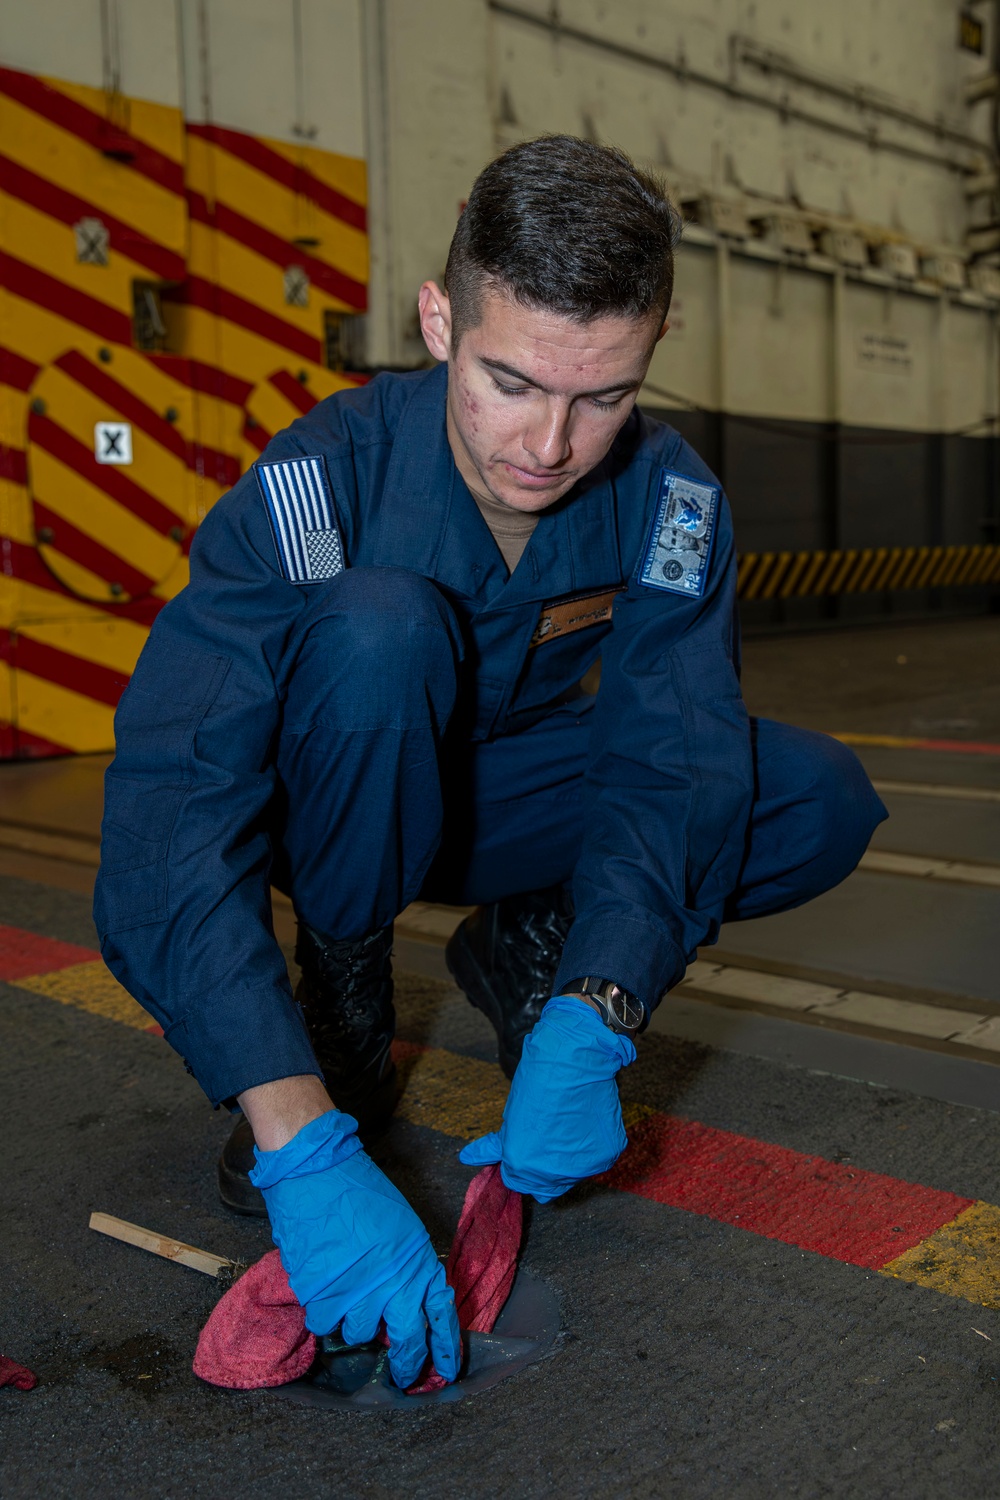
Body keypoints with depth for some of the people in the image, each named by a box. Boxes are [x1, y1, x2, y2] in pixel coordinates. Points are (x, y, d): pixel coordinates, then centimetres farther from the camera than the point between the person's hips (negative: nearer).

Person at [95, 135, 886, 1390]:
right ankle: (342, 1000, -14)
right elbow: (166, 814, -40)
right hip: (336, 807, -3)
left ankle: (522, 946, 5)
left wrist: (590, 1029, -40)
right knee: (378, 626, -36)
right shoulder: (322, 481, -31)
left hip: (501, 795, 3)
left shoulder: (671, 503, -18)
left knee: (823, 806, -17)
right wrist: (304, 1145, -49)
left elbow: (672, 765, -23)